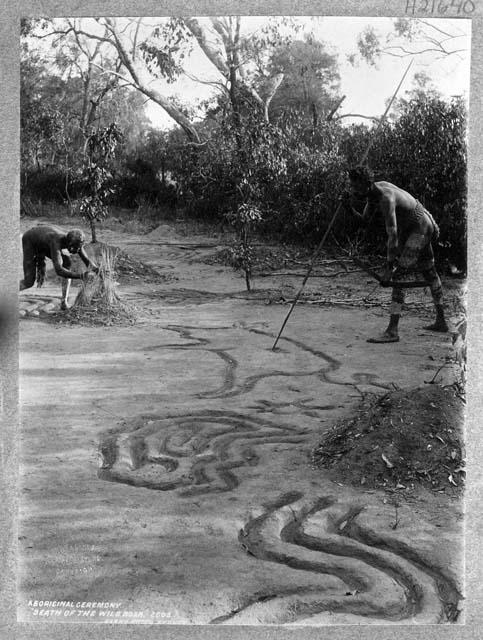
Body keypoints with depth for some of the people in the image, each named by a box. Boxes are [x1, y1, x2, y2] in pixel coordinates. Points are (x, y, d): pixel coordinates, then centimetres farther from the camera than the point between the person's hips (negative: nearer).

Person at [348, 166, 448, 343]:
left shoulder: (386, 198, -34)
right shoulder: (373, 190, -6)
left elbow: (392, 235, -38)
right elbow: (365, 217, 12)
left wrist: (389, 267, -38)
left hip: (420, 228, -10)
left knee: (397, 275, -19)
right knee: (429, 272, 19)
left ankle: (392, 330, -21)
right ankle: (441, 321, 34)